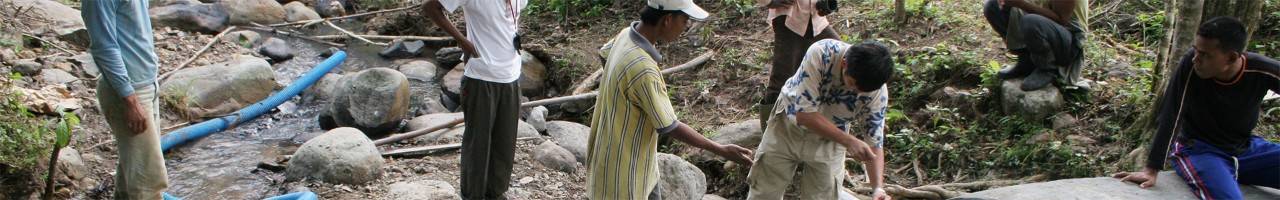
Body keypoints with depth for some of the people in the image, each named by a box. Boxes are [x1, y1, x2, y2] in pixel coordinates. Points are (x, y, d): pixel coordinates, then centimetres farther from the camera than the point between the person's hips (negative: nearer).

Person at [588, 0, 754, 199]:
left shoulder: (626, 35, -5)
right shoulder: (642, 69, -35)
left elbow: (604, 52, 20)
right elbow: (669, 127, -27)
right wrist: (721, 150, -17)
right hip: (623, 167, -10)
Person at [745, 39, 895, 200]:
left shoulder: (878, 93, -26)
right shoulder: (820, 54, -35)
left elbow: (874, 141, -16)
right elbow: (803, 113, -32)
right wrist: (848, 141, -37)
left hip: (829, 140, 1)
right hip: (789, 126, -1)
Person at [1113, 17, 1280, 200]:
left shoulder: (1262, 70, -16)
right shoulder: (1192, 64, -22)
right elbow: (1170, 117, -21)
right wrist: (1151, 170, -23)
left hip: (1247, 148, 4)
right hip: (1198, 149, -3)